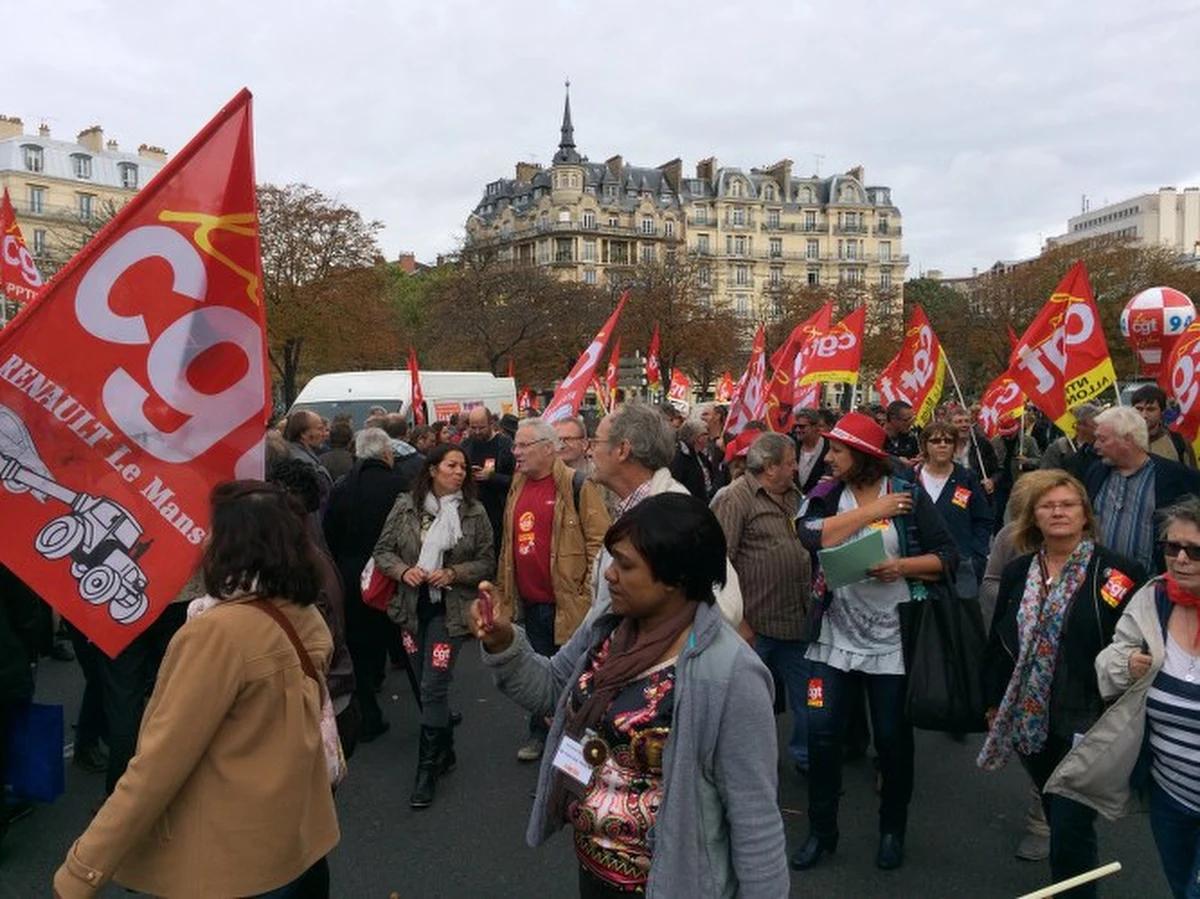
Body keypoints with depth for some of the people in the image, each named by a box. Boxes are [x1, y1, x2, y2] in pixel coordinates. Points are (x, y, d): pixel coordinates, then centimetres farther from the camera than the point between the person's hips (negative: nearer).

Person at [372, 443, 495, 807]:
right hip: (413, 606, 3)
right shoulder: (405, 506, -2)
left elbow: (486, 562, 0)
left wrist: (453, 573, -15)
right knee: (429, 685, 15)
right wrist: (403, 570, -14)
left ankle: (428, 769, 9)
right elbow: (383, 550, 5)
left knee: (434, 687, -5)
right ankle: (445, 750, 35)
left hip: (450, 609, -3)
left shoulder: (474, 512, -5)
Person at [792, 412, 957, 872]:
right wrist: (872, 511, -18)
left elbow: (948, 557, -4)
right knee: (822, 730, 3)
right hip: (834, 632, 2)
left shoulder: (910, 494, -5)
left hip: (890, 635, -2)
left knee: (892, 735, 9)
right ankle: (821, 829, 22)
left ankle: (893, 829, 32)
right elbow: (811, 536, -19)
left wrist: (902, 566, -21)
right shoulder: (826, 495, 1)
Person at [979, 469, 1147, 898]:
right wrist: (994, 703, 12)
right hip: (1029, 719, 5)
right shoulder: (1017, 573, 7)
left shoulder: (1118, 572, -9)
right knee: (1058, 817, 20)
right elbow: (999, 642, 12)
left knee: (1070, 828, -3)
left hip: (1085, 723, -5)